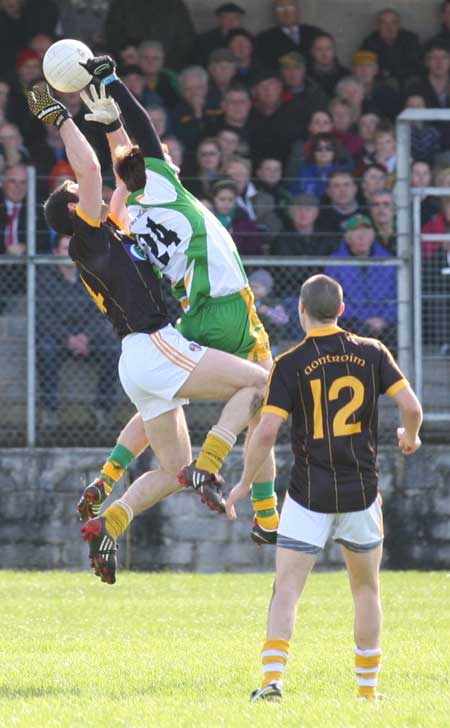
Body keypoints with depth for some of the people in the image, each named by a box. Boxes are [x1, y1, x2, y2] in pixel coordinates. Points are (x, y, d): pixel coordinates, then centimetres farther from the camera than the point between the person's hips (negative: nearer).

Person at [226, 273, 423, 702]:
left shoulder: (289, 364, -7)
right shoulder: (371, 353, 0)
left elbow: (266, 432, -13)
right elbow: (411, 406, -6)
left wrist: (244, 483, 1)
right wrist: (410, 438, 16)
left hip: (309, 494, -2)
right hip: (361, 492, 2)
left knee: (286, 589, -1)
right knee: (366, 591, 16)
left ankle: (273, 679, -18)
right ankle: (368, 690, 19)